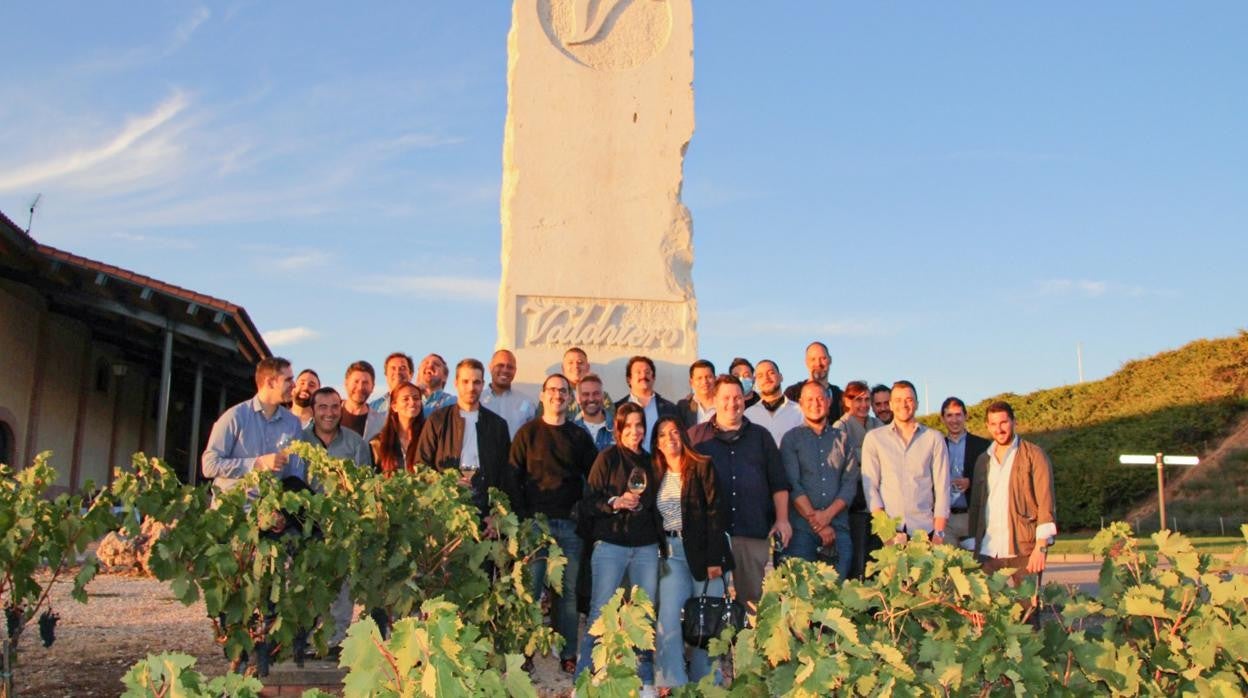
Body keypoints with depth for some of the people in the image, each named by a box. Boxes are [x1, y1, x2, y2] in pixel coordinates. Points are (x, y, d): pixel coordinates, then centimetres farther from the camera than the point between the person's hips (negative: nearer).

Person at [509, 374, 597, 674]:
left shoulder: (579, 435, 10)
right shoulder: (527, 432, 5)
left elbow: (594, 477, 12)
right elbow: (513, 476, 1)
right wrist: (521, 515, -7)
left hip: (571, 524, 2)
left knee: (569, 590, 5)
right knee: (529, 588, -2)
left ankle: (568, 653, 13)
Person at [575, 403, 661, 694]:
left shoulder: (650, 462, 14)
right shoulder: (607, 458, 0)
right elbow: (589, 503, -4)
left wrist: (661, 537, 14)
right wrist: (615, 503, -19)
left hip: (646, 547, 4)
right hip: (610, 544, -4)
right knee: (600, 612, -5)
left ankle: (645, 680, 15)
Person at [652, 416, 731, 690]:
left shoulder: (702, 467, -2)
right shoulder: (657, 475, 11)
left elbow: (714, 512, -7)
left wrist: (714, 559, -13)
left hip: (702, 550, -3)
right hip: (672, 554, 3)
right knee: (668, 619, -7)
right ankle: (671, 683, -3)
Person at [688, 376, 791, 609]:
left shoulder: (760, 436, 16)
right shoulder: (696, 437, 9)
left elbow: (779, 483, 14)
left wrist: (782, 519, 5)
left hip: (755, 533, 2)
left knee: (756, 597, 1)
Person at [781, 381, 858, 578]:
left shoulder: (842, 438, 14)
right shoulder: (791, 439, 6)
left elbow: (850, 483, 6)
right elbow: (793, 486, -3)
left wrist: (828, 514, -9)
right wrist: (816, 521, -11)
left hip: (838, 527, 2)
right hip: (802, 529, -2)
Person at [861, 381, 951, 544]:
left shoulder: (934, 438, 8)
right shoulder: (873, 438, 7)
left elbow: (942, 486, 5)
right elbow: (870, 485, 2)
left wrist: (939, 533, -2)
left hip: (924, 530, 0)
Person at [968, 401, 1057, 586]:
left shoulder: (1033, 455, 1)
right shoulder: (983, 460, 16)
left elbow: (1046, 503, -5)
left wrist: (1041, 546, -13)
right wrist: (974, 546, 10)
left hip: (1024, 549, -4)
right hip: (988, 550, 4)